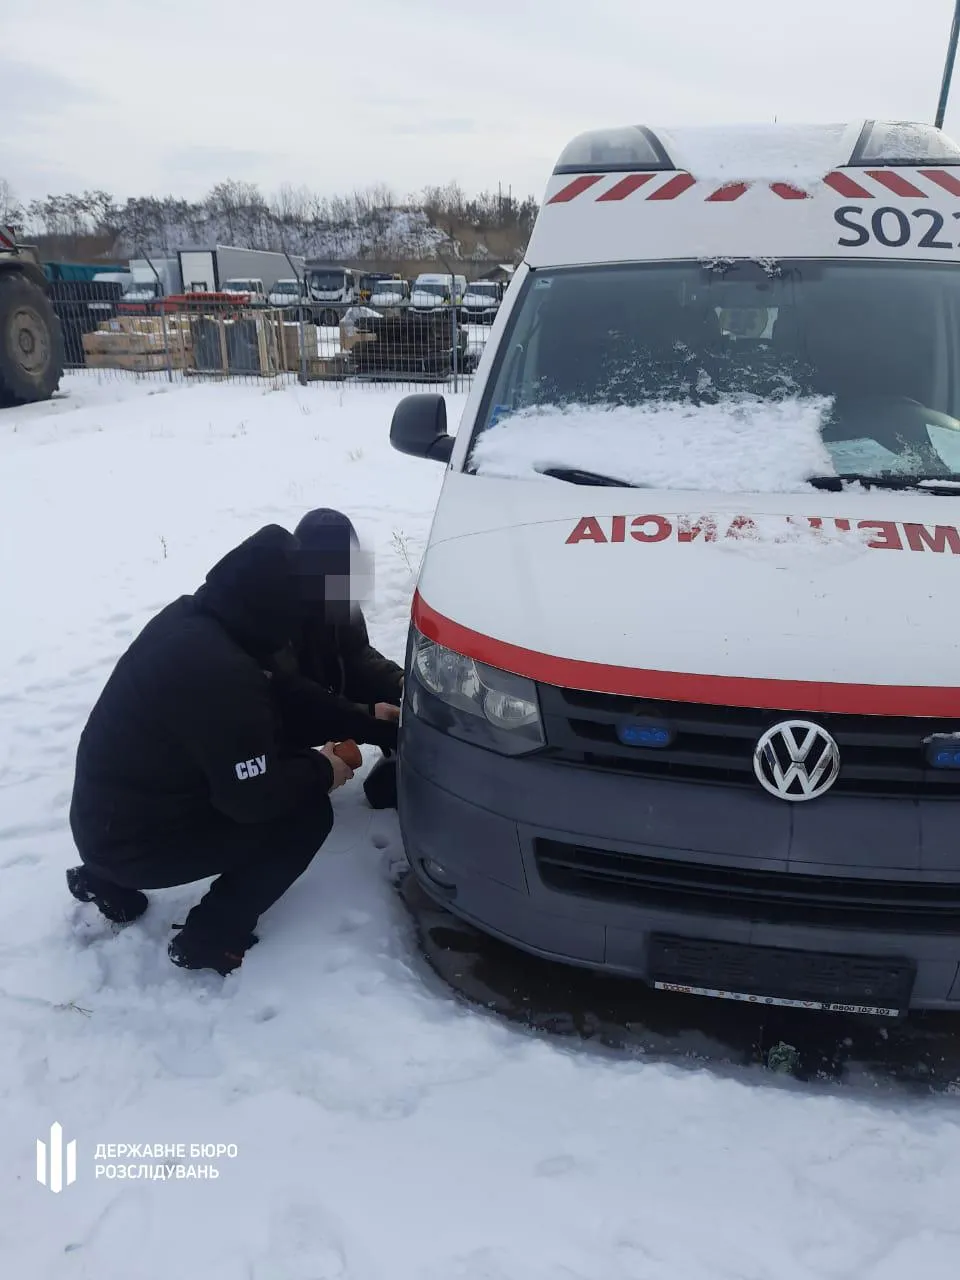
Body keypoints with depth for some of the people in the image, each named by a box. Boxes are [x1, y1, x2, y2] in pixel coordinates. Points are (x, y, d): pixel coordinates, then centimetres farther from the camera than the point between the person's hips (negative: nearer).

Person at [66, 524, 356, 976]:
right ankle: (208, 938, 4)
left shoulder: (191, 619, -3)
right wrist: (321, 770, -5)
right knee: (308, 813, -6)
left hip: (103, 816, 8)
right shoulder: (220, 673, -31)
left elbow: (274, 706, 11)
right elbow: (254, 799, -21)